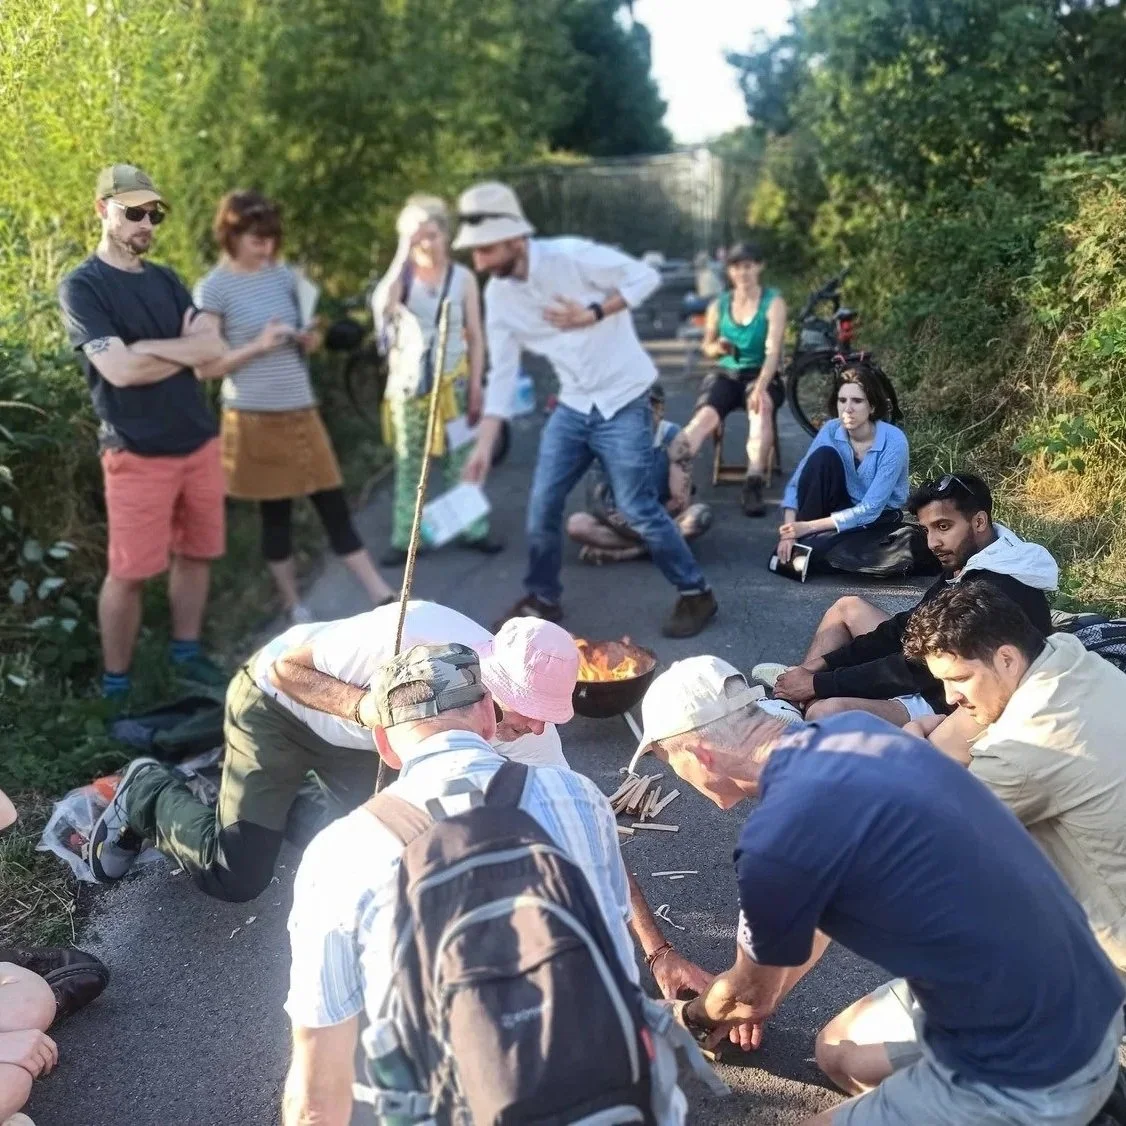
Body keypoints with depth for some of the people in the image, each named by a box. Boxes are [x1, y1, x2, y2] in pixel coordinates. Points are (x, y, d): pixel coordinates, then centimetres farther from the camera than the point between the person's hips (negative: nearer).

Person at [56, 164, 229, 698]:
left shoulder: (166, 280, 12)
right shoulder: (81, 287, -7)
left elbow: (215, 347, -1)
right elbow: (120, 369, -19)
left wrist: (149, 347, -14)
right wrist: (185, 348, -6)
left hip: (200, 442, 6)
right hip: (137, 454, -6)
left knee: (195, 554, 13)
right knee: (129, 572, 0)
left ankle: (186, 653, 30)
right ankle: (116, 684, 13)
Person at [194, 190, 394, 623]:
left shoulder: (284, 275, 7)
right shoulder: (213, 290, -9)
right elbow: (204, 367, -10)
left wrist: (310, 339, -5)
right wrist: (258, 346, -20)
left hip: (302, 410, 5)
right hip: (255, 418, -5)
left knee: (334, 506, 6)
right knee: (275, 514, 7)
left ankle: (384, 599, 7)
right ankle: (294, 606, 22)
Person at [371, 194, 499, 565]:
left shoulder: (463, 277, 0)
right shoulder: (402, 275, -2)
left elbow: (475, 336, 2)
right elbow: (380, 304, -24)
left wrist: (477, 385, -4)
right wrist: (404, 252, -22)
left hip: (454, 379, 0)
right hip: (409, 381, 0)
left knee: (463, 459, 6)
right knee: (408, 463, 5)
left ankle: (473, 530, 16)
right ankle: (404, 538, 11)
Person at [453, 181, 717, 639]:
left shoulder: (572, 256, -20)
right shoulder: (498, 296, -3)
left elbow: (646, 276, -14)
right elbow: (502, 373, 1)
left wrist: (592, 314, -23)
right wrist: (484, 445, -5)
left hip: (622, 402, -6)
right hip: (572, 405, 6)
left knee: (637, 508, -5)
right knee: (543, 505, 5)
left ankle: (696, 593, 14)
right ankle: (543, 599, 24)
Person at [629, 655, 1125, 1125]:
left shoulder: (776, 838, -24)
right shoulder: (853, 729, 0)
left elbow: (750, 993, 0)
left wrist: (692, 1016, 22)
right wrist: (764, 997, 32)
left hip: (1034, 1075, -8)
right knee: (839, 1052, 23)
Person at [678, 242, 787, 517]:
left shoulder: (773, 303, -2)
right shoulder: (719, 305, 9)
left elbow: (773, 350, -16)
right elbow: (706, 347, 18)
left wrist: (761, 387, -33)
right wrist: (717, 348, -9)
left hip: (761, 374, -2)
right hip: (725, 374, 2)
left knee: (761, 408, -39)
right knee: (705, 415, -31)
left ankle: (754, 484, -45)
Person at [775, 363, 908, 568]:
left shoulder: (893, 441, -25)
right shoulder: (831, 430, -14)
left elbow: (870, 510, -27)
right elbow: (796, 484, -14)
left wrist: (810, 526, -31)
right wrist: (789, 531, -29)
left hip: (879, 518, -4)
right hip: (843, 508, 4)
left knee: (814, 547, -34)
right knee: (823, 455, -26)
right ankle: (796, 541, -18)